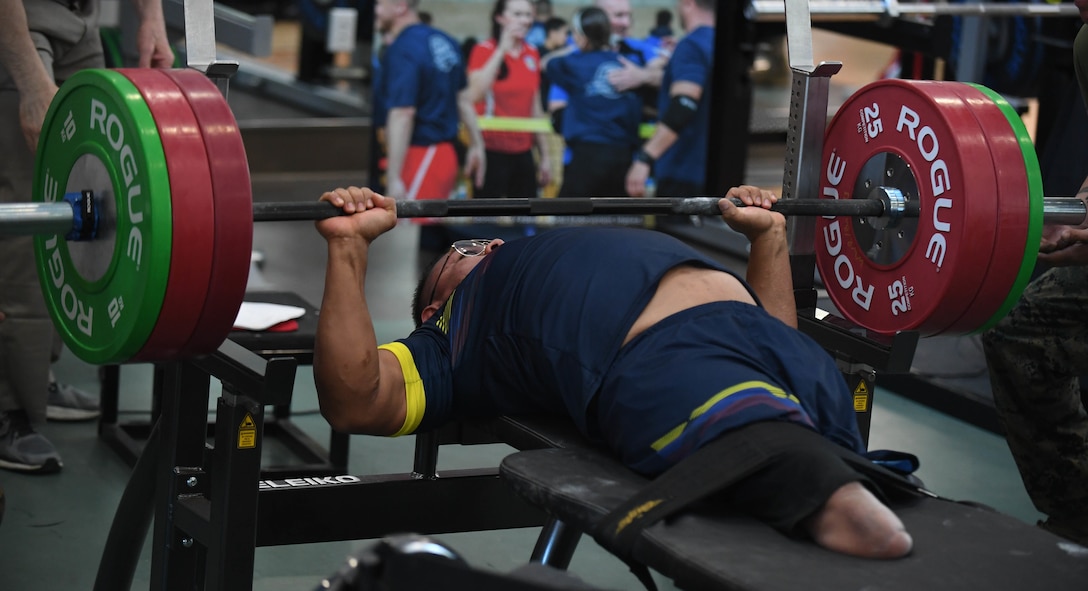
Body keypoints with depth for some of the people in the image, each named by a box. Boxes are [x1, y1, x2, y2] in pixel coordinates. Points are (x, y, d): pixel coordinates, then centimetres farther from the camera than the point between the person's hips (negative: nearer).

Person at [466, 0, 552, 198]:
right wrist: (502, 50, -23)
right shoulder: (484, 51, -7)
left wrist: (545, 154, 16)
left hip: (523, 150, 6)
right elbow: (475, 95, -25)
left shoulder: (532, 54, 10)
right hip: (492, 151, -6)